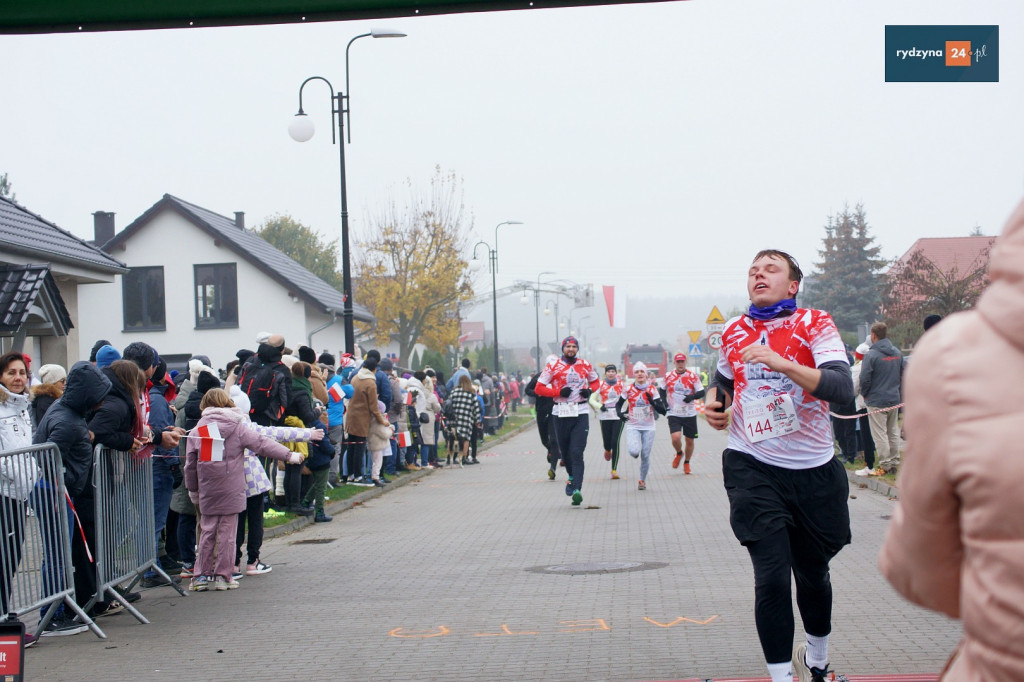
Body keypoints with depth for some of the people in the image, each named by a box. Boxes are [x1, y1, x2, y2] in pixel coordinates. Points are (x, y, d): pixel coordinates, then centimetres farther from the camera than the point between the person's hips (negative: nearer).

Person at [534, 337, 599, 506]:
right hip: (561, 414, 1)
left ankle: (577, 489, -17)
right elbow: (539, 388, 0)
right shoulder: (553, 366, 0)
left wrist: (589, 390, 0)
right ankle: (572, 477, 41)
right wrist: (559, 392, -12)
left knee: (577, 453, -11)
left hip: (580, 414, -1)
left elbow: (596, 381, 23)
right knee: (565, 451, 12)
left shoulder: (585, 365, 7)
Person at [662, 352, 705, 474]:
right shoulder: (668, 376, 3)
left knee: (689, 440, 7)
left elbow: (701, 392, -4)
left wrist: (692, 396, -24)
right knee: (675, 438, -18)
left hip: (690, 414, 0)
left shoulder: (692, 376, -2)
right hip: (674, 414, 0)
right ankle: (679, 454, 14)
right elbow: (662, 391, 19)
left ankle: (686, 463, 30)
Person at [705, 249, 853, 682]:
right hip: (752, 468, 1)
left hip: (813, 471, -1)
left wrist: (778, 361, -31)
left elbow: (842, 389, -23)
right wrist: (713, 402, 5)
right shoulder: (734, 333, 5)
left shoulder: (815, 325, -7)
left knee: (812, 573, 15)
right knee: (771, 576, -12)